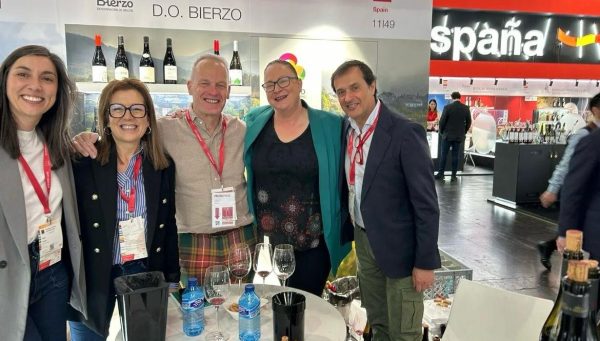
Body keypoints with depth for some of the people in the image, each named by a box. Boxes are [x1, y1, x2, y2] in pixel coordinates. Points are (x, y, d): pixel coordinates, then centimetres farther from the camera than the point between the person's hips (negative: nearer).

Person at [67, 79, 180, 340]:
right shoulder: (82, 162, -8)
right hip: (92, 278, -2)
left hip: (146, 274, 2)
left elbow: (169, 227, 5)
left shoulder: (164, 167, 0)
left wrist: (172, 279, 5)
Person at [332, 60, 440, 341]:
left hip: (398, 244, -6)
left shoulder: (405, 132, -20)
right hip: (362, 239, 6)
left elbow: (426, 203, -18)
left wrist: (425, 262, -16)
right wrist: (350, 232, 11)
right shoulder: (346, 127, 0)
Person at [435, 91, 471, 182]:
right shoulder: (466, 108, 0)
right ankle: (453, 176, 8)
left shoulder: (447, 107, -10)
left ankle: (440, 174, 8)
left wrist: (441, 132, 7)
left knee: (443, 155, 5)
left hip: (448, 135, -3)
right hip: (459, 136, 3)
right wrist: (463, 132, 17)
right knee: (455, 156, 6)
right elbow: (468, 122, 5)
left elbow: (442, 121, -8)